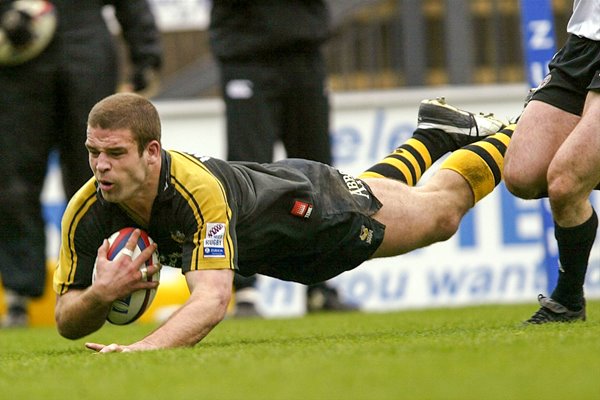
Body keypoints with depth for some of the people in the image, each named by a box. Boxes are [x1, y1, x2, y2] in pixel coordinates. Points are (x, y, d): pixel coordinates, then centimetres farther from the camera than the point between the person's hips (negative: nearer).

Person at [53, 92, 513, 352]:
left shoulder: (198, 189, -48)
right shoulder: (87, 212, -32)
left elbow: (213, 298, -57)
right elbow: (67, 322, -24)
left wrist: (147, 347, -74)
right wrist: (100, 294, -47)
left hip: (313, 205, -5)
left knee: (442, 210, 24)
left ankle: (506, 140, 50)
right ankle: (435, 133, 64)